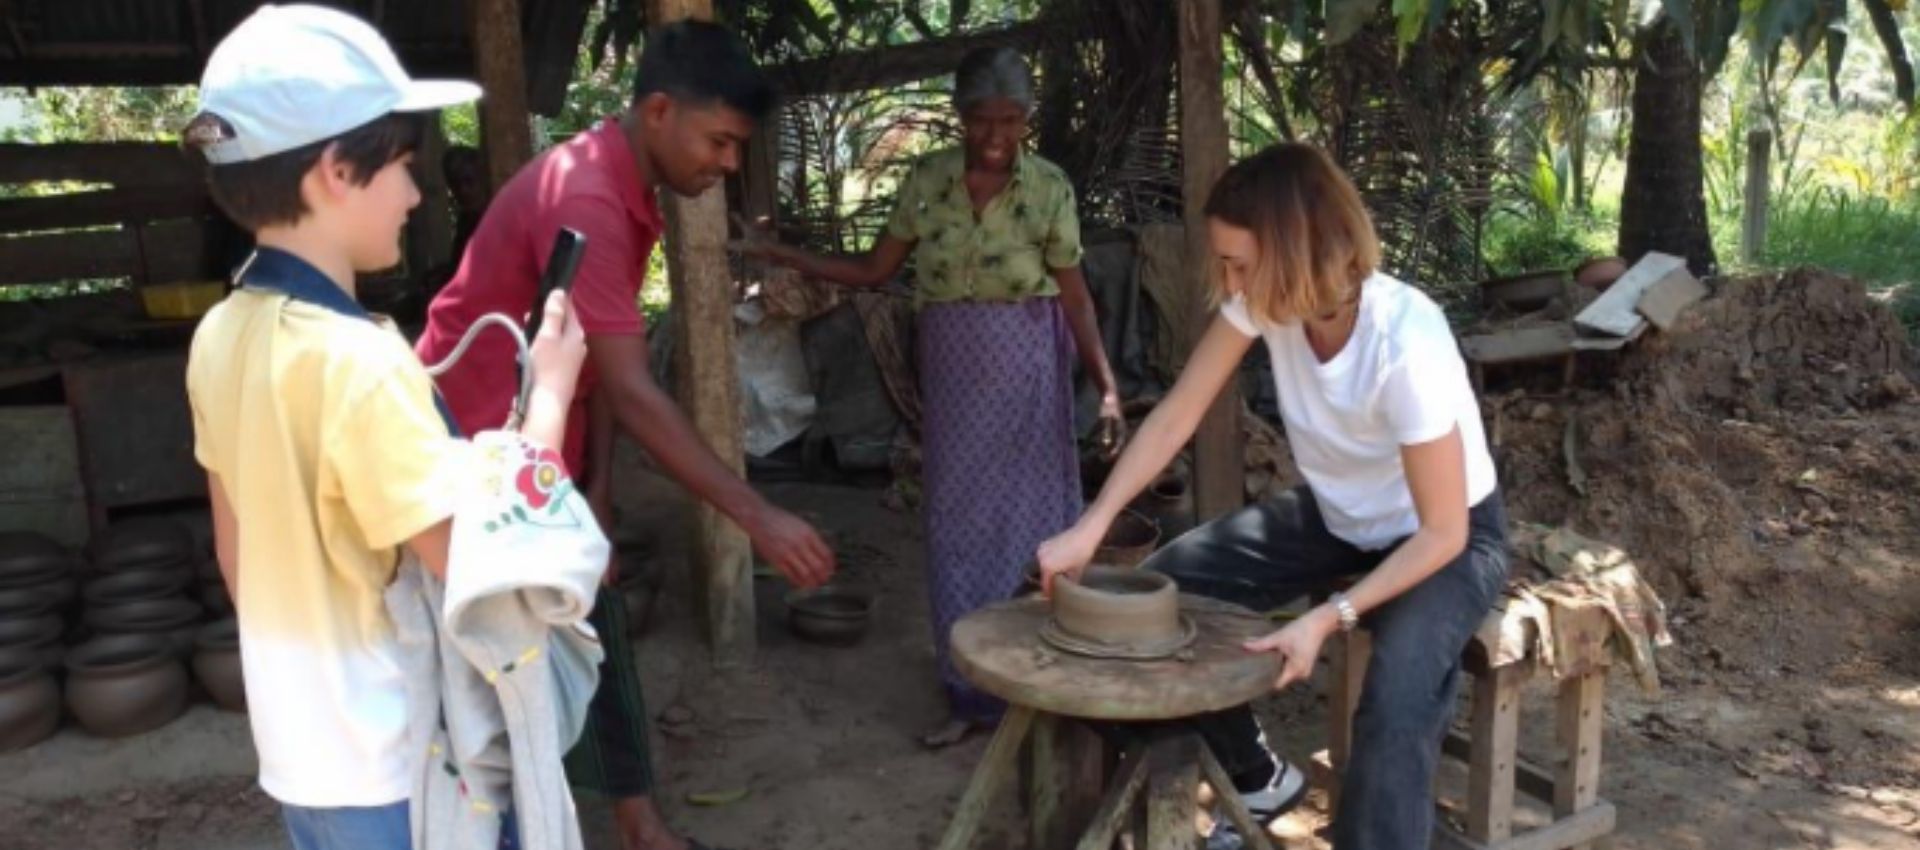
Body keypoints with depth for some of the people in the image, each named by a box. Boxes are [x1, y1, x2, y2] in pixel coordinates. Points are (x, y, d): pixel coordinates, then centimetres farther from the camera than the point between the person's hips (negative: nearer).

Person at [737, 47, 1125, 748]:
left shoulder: (1050, 188, -6)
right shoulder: (926, 181, 0)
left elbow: (1073, 294, -3)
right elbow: (875, 270, 5)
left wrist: (1106, 383, -10)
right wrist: (777, 254, -1)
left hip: (1028, 363, -2)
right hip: (954, 367, 3)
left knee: (1036, 512, 3)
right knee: (960, 522, 6)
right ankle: (974, 694, 18)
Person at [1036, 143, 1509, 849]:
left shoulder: (1406, 344, -35)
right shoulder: (1267, 300, -19)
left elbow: (1443, 532, -28)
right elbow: (1176, 417, -12)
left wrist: (1329, 619, -35)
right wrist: (1089, 528, -21)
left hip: (1449, 537, -6)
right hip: (1336, 516, 7)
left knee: (1399, 694, -34)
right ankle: (1256, 781, 20)